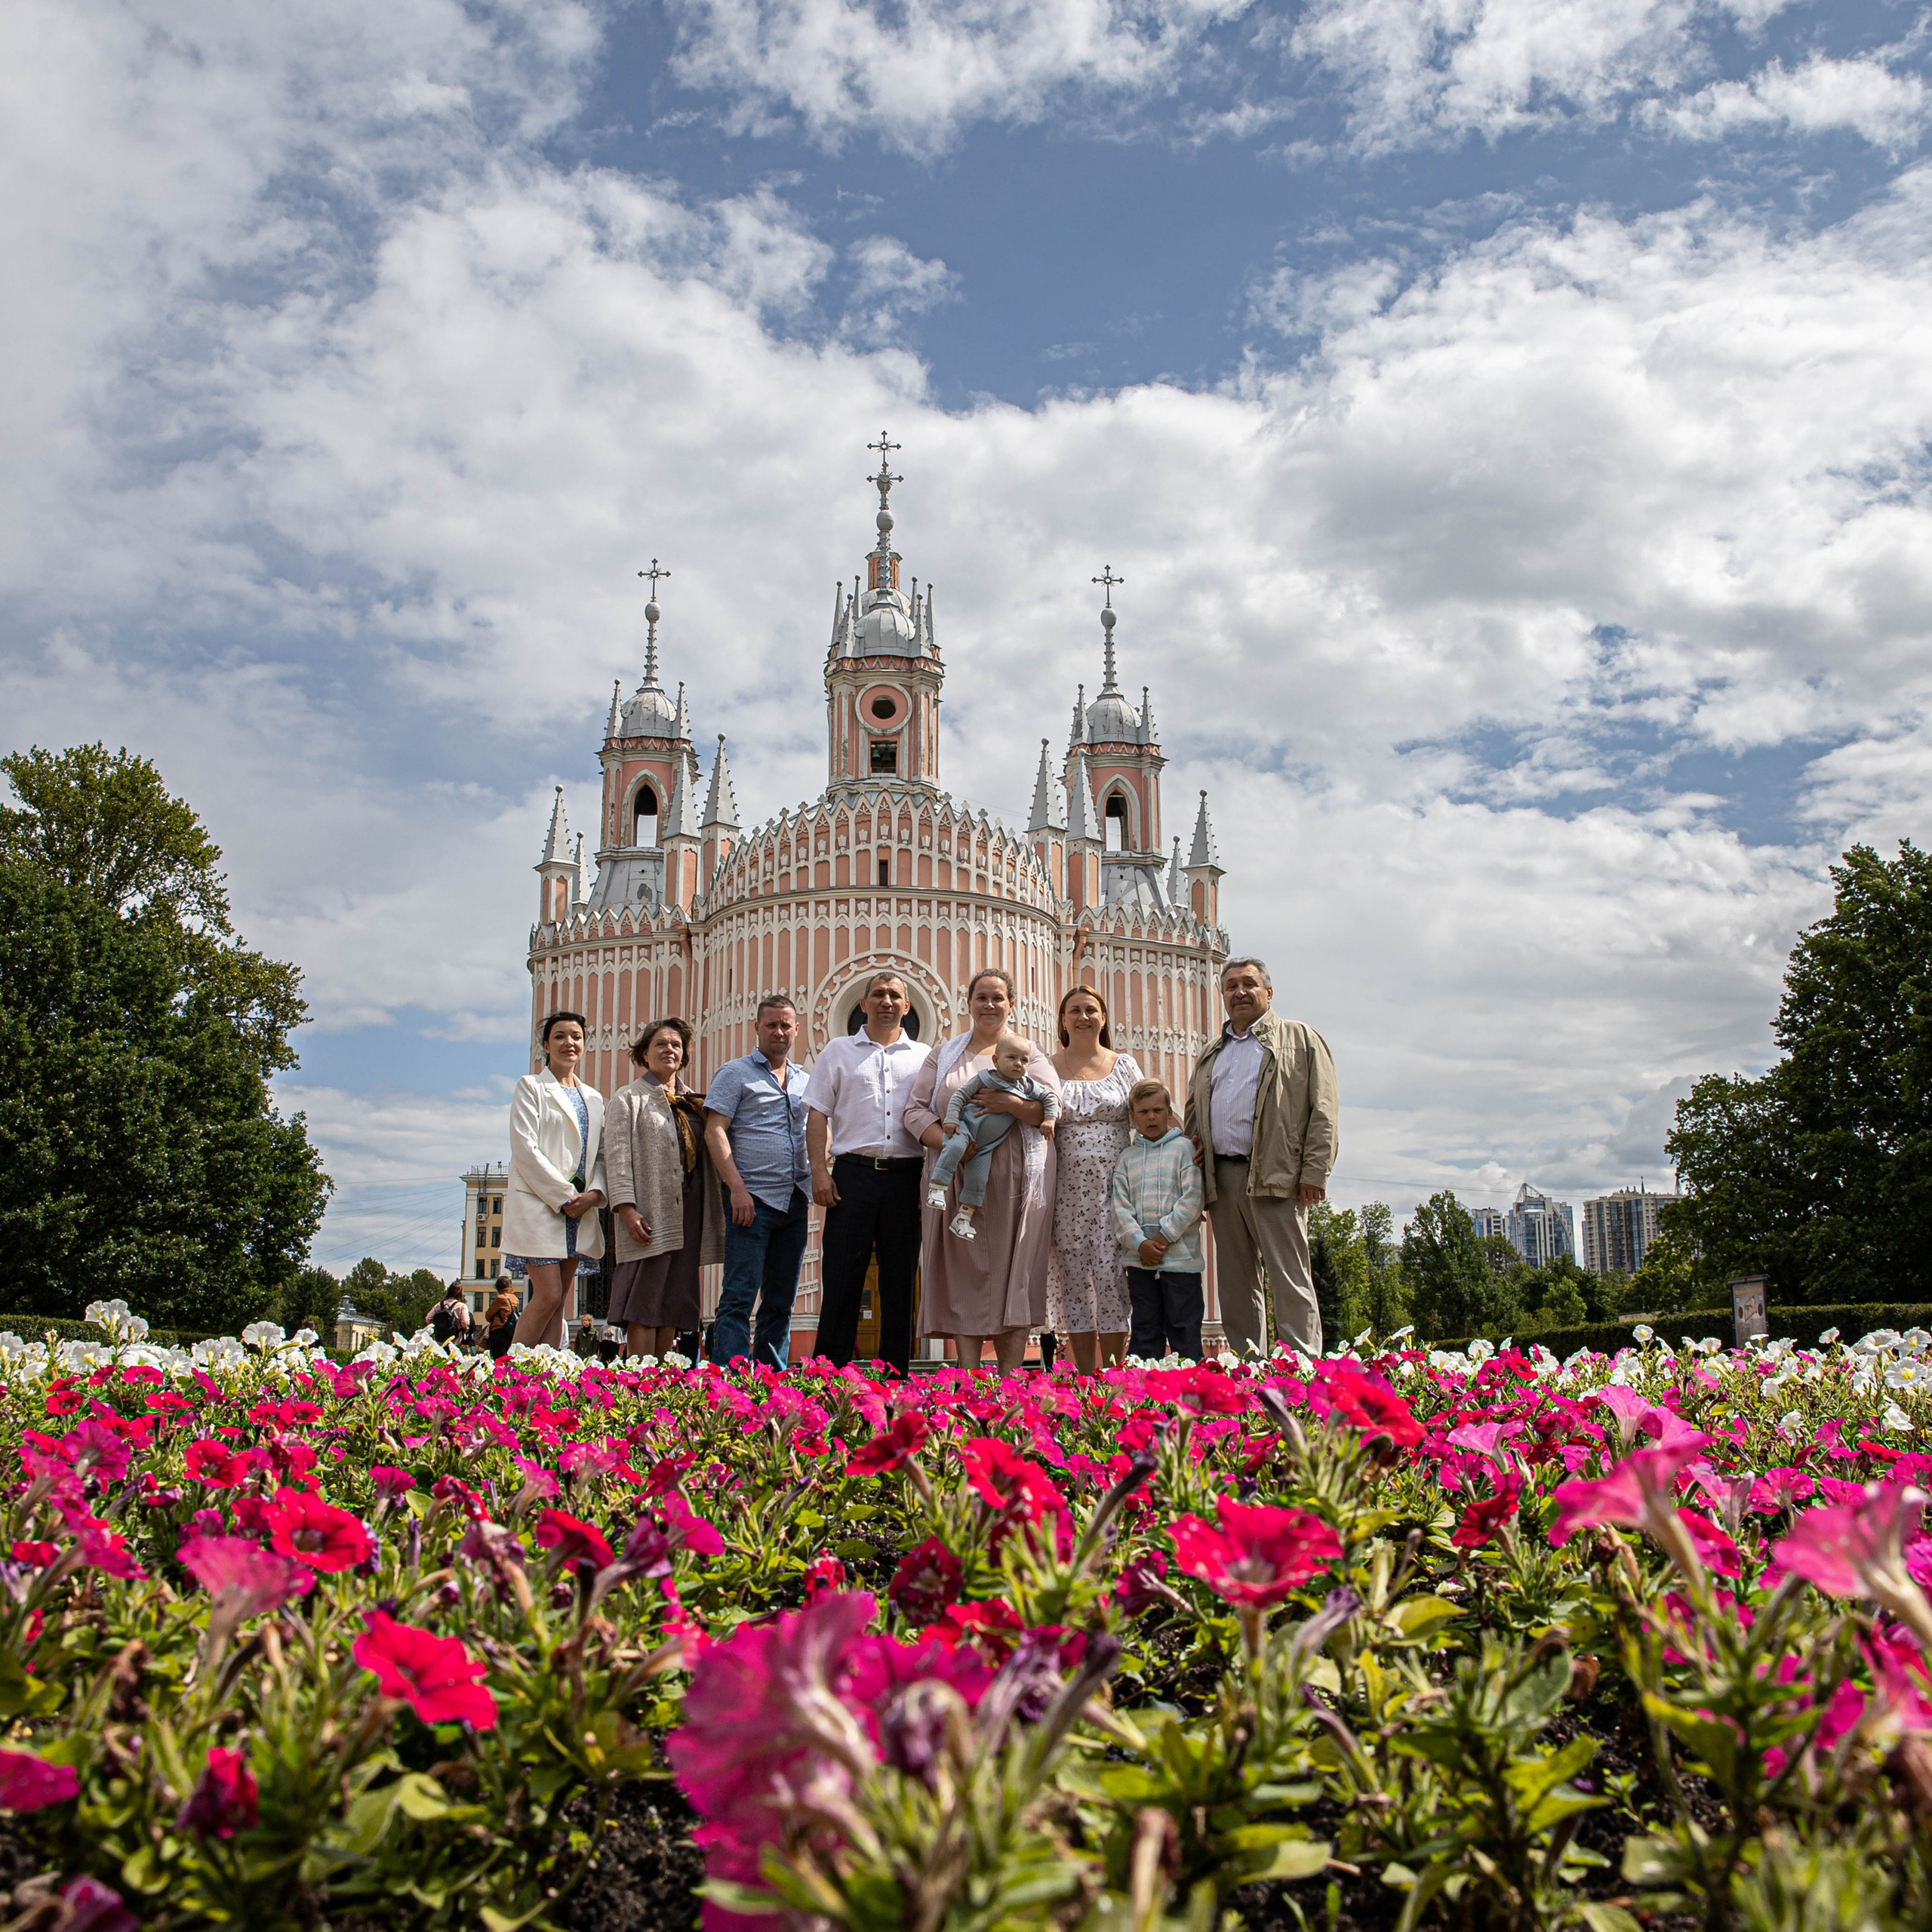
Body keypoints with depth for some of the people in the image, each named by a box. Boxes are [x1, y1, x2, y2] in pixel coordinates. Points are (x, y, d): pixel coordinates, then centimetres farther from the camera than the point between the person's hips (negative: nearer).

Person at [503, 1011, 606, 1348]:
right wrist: (563, 1196, -13)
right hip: (539, 1204, -5)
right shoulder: (531, 1087, 2)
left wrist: (594, 1193, -7)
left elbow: (601, 1153, 14)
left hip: (580, 1208, 5)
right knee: (548, 1295, -13)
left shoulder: (594, 1098, 19)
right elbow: (525, 1149, -8)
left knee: (558, 1301, 3)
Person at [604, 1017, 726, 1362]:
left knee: (673, 1304, 5)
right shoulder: (628, 1098, 5)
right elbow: (617, 1156, -6)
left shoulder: (693, 1102, 21)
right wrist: (626, 1207, -17)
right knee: (644, 1302, -8)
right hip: (650, 1211, -6)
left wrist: (709, 1213, 7)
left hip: (688, 1210, 6)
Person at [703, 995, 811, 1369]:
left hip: (795, 1201, 6)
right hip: (753, 1199, -6)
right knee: (740, 1296, -10)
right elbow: (714, 1131, -6)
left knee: (782, 1300, 9)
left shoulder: (806, 1082, 18)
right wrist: (737, 1187, -16)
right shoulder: (735, 1073, 2)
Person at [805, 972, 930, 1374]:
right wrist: (819, 1171, -5)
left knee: (900, 1281, 5)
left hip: (907, 1176, 1)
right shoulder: (839, 1052, 11)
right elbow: (818, 1115, 7)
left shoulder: (924, 1057, 14)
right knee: (842, 1278, -3)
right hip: (853, 1173, -1)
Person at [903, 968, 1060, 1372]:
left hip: (1015, 1183, -1)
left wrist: (1011, 1104, -18)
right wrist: (947, 1143, -11)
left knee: (1013, 1271, -4)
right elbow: (915, 1109, 7)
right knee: (963, 1271, -3)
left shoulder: (1028, 1052, 11)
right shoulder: (945, 1054, 16)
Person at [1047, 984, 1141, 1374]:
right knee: (1074, 1279, 1)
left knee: (1111, 1273, -6)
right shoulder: (1048, 1068, 9)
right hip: (1068, 1190, 1)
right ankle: (1086, 1384, 8)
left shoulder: (1125, 1065, 9)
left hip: (1114, 1186, -1)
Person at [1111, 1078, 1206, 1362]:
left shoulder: (1184, 1149, 2)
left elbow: (1192, 1200, -7)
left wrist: (1164, 1237, -12)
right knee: (1145, 1330, 9)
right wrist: (1140, 1243, -10)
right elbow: (1121, 1208, 4)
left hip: (1180, 1255, -3)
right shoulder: (1128, 1157, 12)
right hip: (1139, 1258, 3)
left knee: (1184, 1330, 1)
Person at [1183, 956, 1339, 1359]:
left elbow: (1324, 1111, -2)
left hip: (1275, 1177, -6)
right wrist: (1191, 1149, 7)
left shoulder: (1301, 1040, 7)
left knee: (1289, 1280, -8)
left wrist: (1314, 1174, -11)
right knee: (1235, 1284, 6)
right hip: (1221, 1179, 6)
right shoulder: (1211, 1056, 23)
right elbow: (1193, 1112, 29)